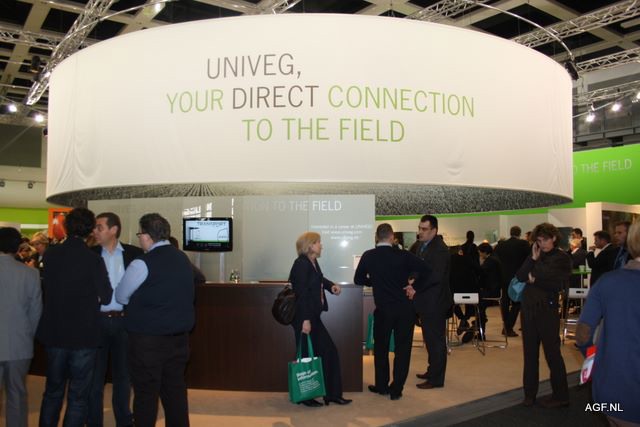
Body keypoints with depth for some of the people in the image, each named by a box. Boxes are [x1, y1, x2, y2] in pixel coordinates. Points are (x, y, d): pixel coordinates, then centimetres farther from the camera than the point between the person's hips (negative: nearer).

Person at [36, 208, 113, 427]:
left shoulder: (49, 254, -3)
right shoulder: (93, 259, -17)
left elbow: (49, 287, 9)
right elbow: (106, 297, -11)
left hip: (54, 333, 4)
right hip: (83, 335, -4)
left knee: (52, 391, 21)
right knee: (78, 396, 8)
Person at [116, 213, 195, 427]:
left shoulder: (142, 264, -14)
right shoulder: (183, 259, 5)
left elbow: (121, 297, -2)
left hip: (148, 338, -6)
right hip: (179, 335, 6)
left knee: (146, 392, 6)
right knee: (175, 388, 14)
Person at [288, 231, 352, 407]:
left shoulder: (313, 263, 11)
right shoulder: (301, 264, -16)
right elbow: (302, 293, -21)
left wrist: (331, 285, 10)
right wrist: (305, 320, -24)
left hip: (313, 317, 10)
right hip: (304, 318, -10)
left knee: (329, 352, 11)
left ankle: (333, 394, 20)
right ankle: (305, 397, 16)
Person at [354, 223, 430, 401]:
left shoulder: (368, 256, -2)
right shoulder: (403, 255, -5)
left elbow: (358, 280, 7)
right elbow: (425, 270, -14)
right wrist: (414, 287, -3)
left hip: (383, 309, 0)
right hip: (405, 308, 0)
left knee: (381, 348, 17)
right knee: (402, 349, 9)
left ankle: (381, 386, 25)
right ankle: (396, 389, 11)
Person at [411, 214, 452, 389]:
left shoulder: (440, 249, -18)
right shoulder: (419, 245, 9)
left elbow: (436, 276, -27)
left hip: (435, 302, -9)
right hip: (425, 300, 9)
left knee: (436, 339, 1)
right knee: (429, 338, 19)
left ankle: (436, 379, 11)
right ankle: (432, 370, 33)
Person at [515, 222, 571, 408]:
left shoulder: (562, 258, -3)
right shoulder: (535, 256, 12)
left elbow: (557, 284, -13)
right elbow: (520, 276, 0)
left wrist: (535, 281, -4)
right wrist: (532, 258, -7)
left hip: (547, 309, -5)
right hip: (528, 308, 5)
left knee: (552, 352, 1)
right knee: (530, 352, 10)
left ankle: (560, 396, 13)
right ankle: (529, 393, 20)